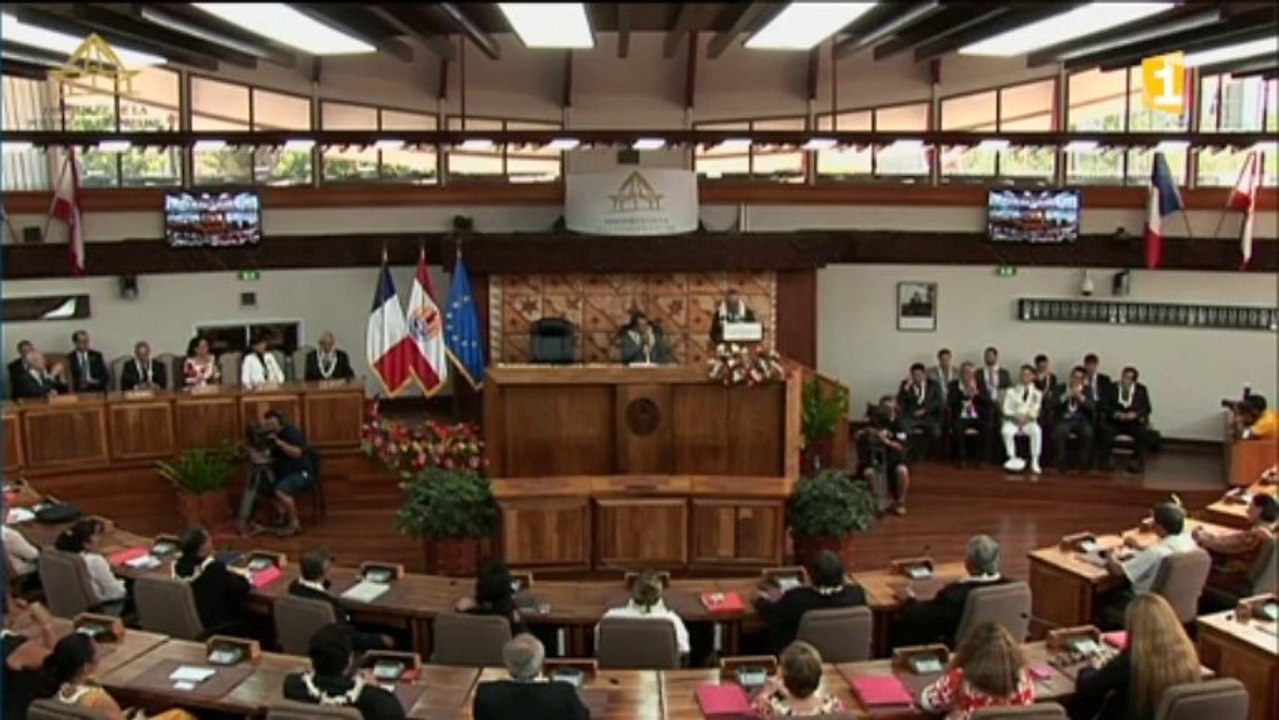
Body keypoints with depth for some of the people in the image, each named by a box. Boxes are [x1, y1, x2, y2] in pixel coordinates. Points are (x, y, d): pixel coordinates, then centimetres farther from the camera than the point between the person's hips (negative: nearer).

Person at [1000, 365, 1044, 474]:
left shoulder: (1037, 393, 14)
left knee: (1037, 431, -35)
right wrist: (1015, 417, -13)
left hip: (1029, 421, 0)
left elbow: (1035, 411, 1)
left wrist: (1027, 418, -18)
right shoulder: (1011, 391, 14)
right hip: (1013, 421, 0)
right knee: (1006, 431, -34)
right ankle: (1012, 458, -26)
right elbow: (1006, 409, 5)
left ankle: (1035, 462, -31)